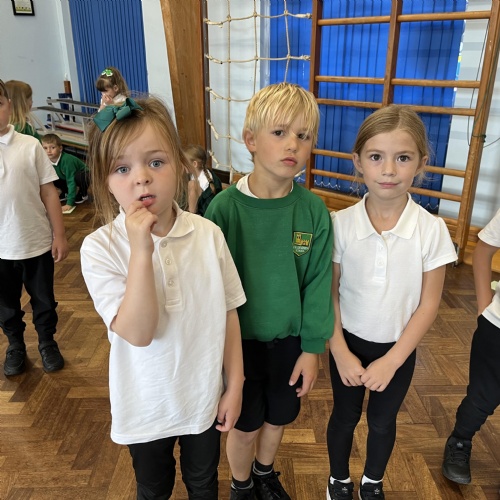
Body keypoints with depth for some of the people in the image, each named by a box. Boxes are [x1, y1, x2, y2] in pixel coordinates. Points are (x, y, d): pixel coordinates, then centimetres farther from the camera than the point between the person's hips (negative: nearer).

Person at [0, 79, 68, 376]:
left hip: (37, 242, -1)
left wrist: (59, 235, -4)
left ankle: (47, 342, 39)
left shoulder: (30, 146, -8)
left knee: (44, 300, 16)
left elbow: (48, 191, -5)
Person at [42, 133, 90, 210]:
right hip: (65, 177, 6)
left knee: (79, 177, -37)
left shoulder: (67, 160, -35)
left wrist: (69, 203, -38)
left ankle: (83, 194, -6)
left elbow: (71, 181, -35)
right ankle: (66, 192, 8)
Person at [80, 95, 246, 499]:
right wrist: (141, 251, -36)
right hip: (147, 406, -1)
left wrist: (235, 385, -1)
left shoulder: (208, 235, -15)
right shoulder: (100, 248, -20)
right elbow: (137, 333, -27)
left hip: (205, 397, 1)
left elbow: (228, 312, -6)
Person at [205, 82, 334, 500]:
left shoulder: (314, 211, -12)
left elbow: (318, 285, -5)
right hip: (240, 339, -2)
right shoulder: (225, 207, -18)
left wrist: (312, 348, -3)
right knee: (245, 424, 17)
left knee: (278, 417, 23)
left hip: (289, 339, 2)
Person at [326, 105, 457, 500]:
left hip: (399, 349, 1)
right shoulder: (340, 223, -16)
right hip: (348, 343, 0)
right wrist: (340, 352, -11)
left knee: (382, 421, 22)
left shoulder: (432, 230, -17)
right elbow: (329, 293, -8)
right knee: (344, 417, 20)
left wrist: (392, 360, -12)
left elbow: (428, 305, -11)